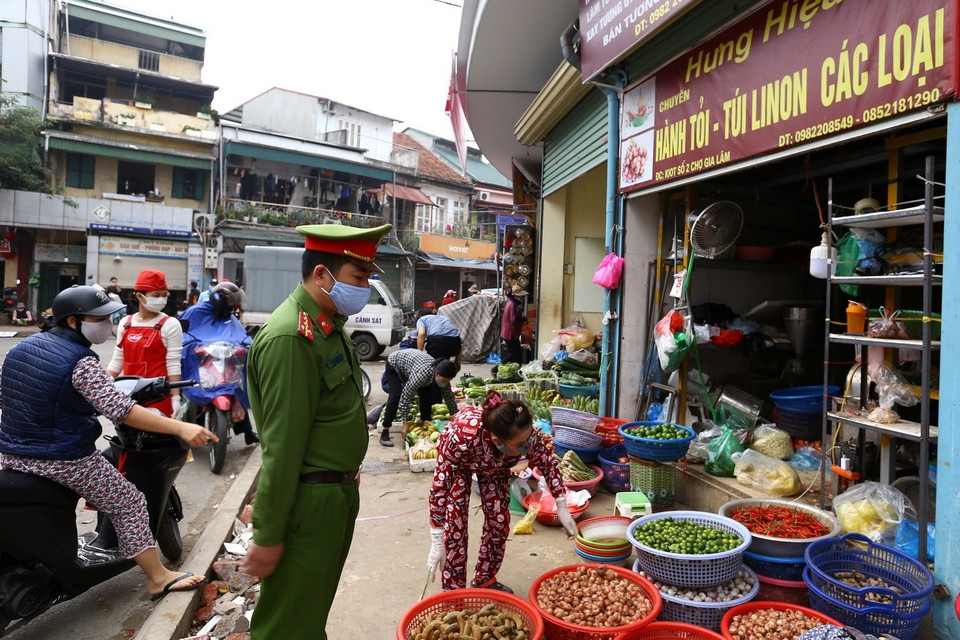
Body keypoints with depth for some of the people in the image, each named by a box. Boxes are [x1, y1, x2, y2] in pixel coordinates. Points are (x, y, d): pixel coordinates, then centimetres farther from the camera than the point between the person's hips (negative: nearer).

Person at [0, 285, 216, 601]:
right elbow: (120, 409, -31)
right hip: (64, 460, -8)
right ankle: (158, 578, 9)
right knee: (128, 503, 5)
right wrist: (180, 428, -35)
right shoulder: (82, 362, -20)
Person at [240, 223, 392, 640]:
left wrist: (347, 475, 15)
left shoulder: (329, 325, 7)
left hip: (339, 492, 9)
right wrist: (268, 536, -19)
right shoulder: (290, 338, -24)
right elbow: (282, 444, -24)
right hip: (309, 505, -9)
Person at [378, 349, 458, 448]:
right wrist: (405, 422, -38)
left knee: (426, 395, -7)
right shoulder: (422, 373, -43)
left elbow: (449, 396, -7)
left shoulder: (443, 376, -22)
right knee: (396, 396, -22)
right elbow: (406, 396, -41)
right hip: (393, 364, -6)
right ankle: (385, 433, -17)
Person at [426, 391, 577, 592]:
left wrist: (562, 508, -13)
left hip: (495, 465, 3)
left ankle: (485, 579, 22)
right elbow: (439, 486, -37)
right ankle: (454, 589, 6)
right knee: (455, 523, -12)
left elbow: (547, 463, -15)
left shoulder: (525, 435, -36)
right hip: (457, 462, -3)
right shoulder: (463, 436, -46)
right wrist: (437, 544, -35)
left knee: (499, 521, 0)